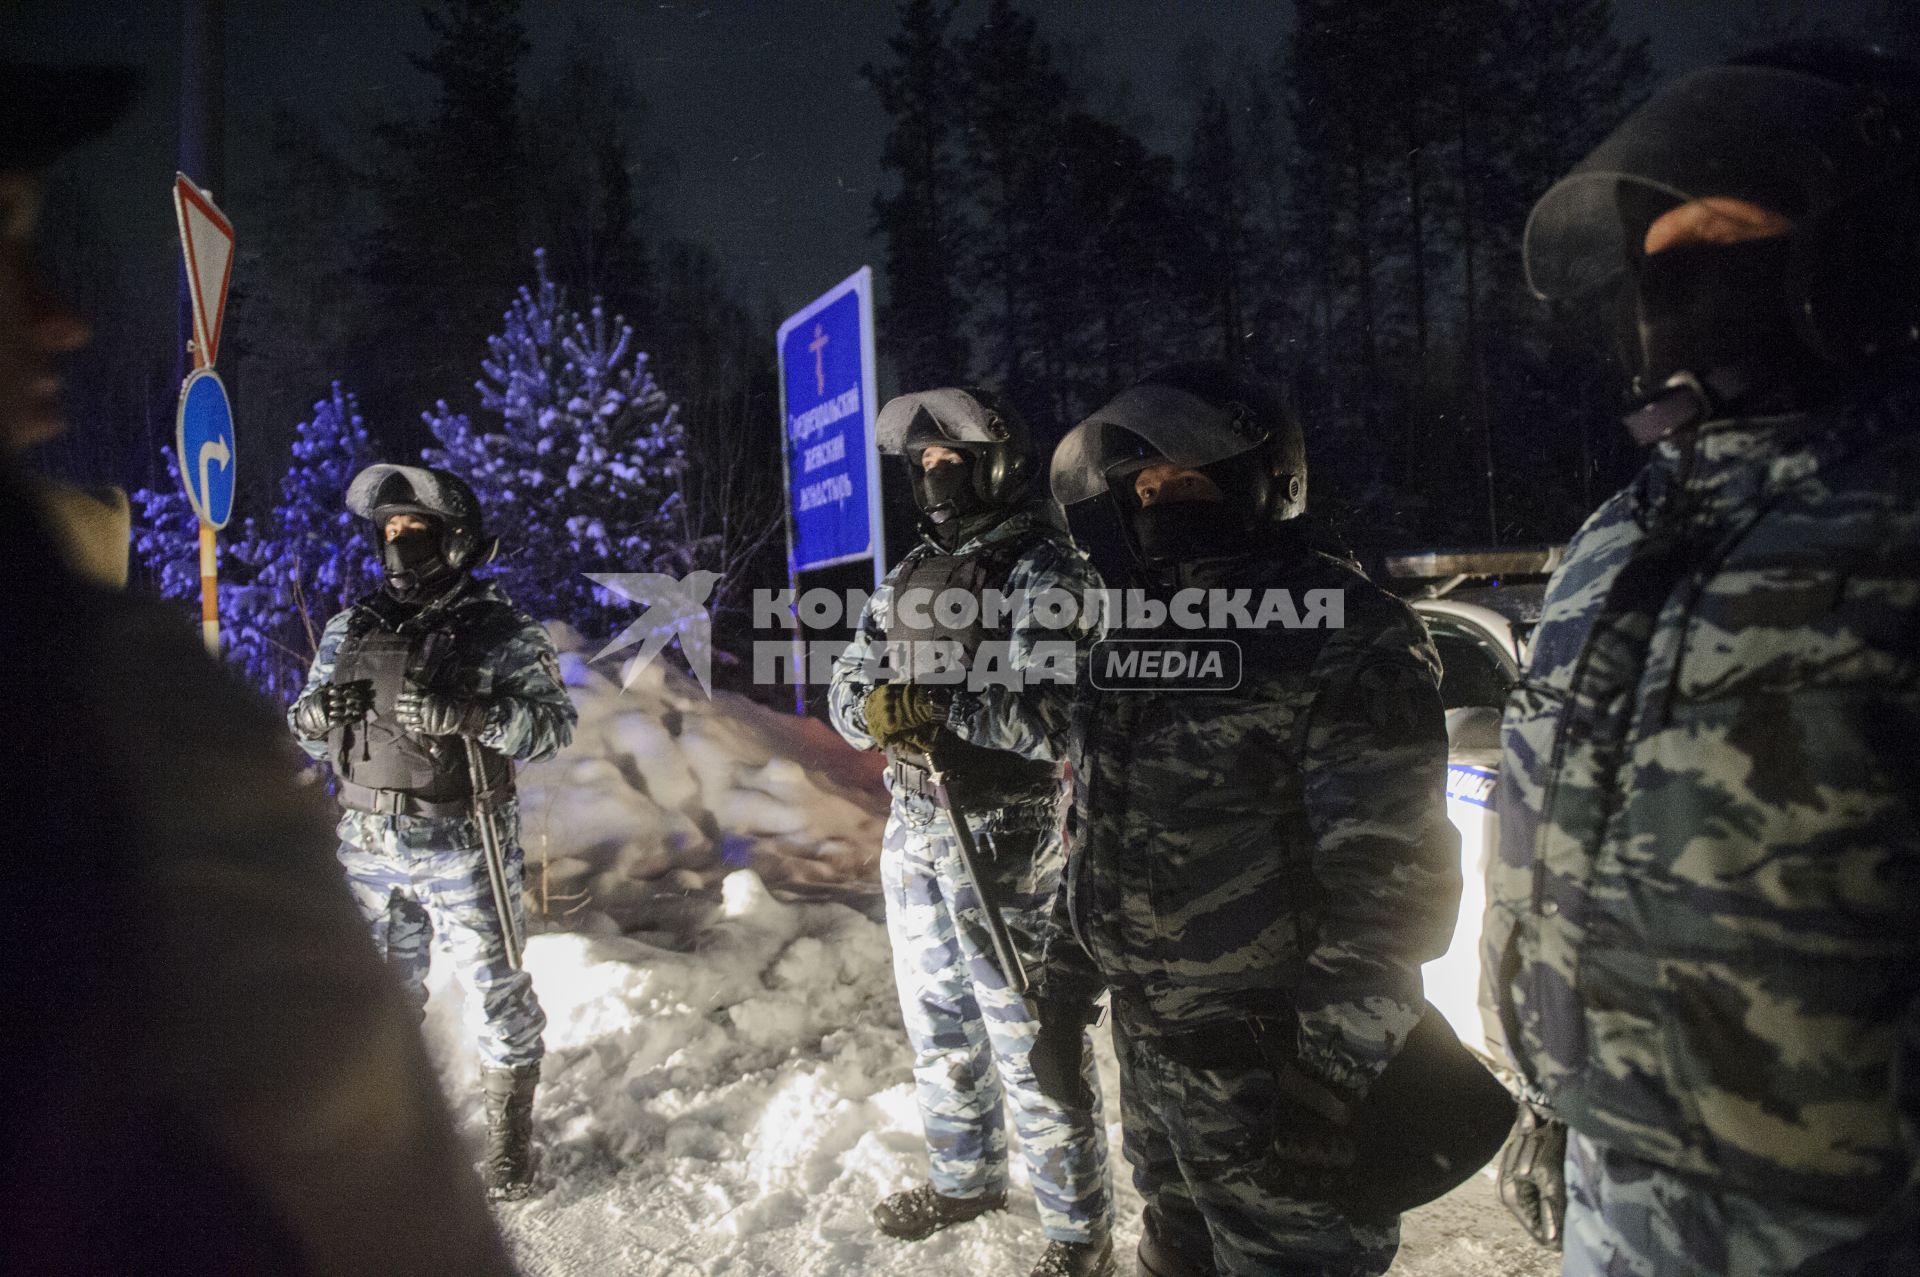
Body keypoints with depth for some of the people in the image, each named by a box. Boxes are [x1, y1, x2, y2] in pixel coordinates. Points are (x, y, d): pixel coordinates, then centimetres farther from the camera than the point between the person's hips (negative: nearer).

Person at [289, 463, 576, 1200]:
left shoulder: (501, 633, -6)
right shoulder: (352, 630, 8)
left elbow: (554, 725, -15)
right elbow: (306, 731, 14)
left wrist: (467, 715, -29)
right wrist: (311, 715, -11)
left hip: (463, 849, -4)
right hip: (370, 847, 4)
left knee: (496, 990, 4)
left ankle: (510, 1137, 23)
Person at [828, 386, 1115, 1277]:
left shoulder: (1044, 570, -11)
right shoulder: (912, 574, 12)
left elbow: (1059, 711, -22)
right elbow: (849, 683, 9)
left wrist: (934, 706, -27)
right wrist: (871, 712, -14)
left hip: (1006, 838, -7)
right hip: (914, 829, 8)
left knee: (1027, 1037, 2)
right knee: (936, 1022, 21)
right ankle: (965, 1176, 42)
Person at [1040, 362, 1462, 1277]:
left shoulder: (1342, 634, -16)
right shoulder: (1136, 637, 8)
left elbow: (1388, 876, -20)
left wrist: (1333, 1078, -21)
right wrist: (1067, 995, 15)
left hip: (1278, 1063, -7)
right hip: (1149, 1048, 8)